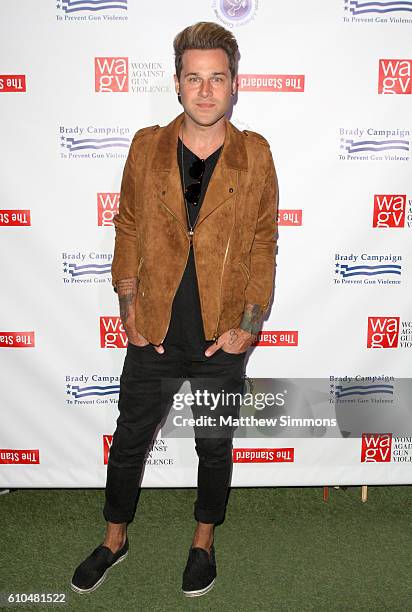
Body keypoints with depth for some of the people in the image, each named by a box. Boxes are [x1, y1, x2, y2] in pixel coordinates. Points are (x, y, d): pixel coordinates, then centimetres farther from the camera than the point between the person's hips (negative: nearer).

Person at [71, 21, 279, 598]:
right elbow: (127, 229, 5)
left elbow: (263, 244, 0)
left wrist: (247, 324, -7)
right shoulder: (147, 147, 0)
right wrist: (130, 312, -2)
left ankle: (204, 542, 42)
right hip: (155, 334, 1)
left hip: (223, 337, 0)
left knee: (215, 447, 16)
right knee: (129, 440, 14)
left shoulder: (255, 154, -3)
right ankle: (115, 540, 41)